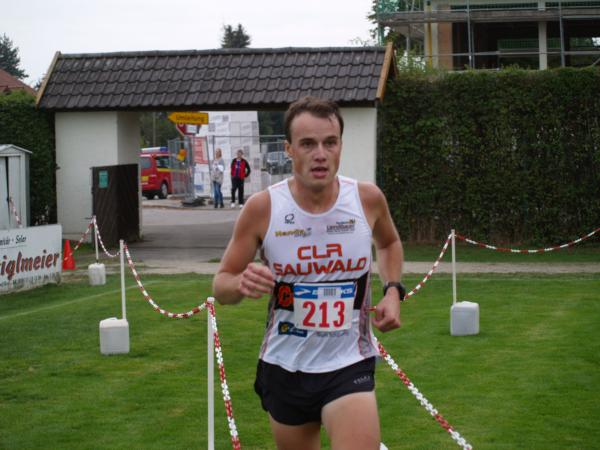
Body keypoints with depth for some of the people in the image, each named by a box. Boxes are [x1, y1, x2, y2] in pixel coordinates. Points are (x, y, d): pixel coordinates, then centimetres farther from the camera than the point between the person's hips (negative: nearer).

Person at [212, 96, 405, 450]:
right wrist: (241, 284, -26)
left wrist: (394, 290, -1)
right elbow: (221, 284, -3)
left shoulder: (368, 198, -7)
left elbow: (389, 243, 17)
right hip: (285, 368, 1)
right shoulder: (263, 208, -12)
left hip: (349, 366, 0)